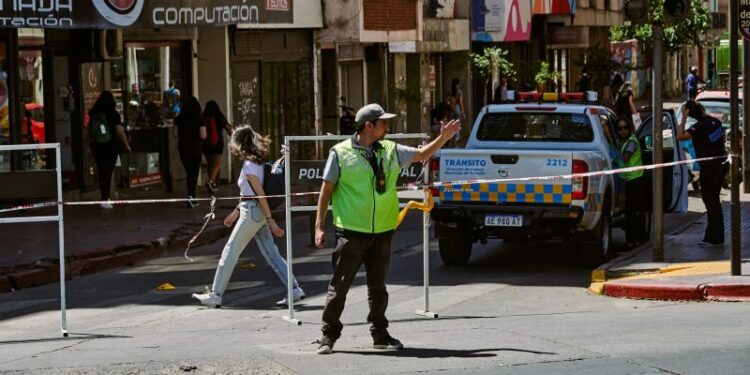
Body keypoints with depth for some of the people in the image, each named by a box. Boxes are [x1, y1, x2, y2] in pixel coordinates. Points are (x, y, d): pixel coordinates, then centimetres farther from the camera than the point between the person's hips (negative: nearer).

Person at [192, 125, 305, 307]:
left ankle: (215, 295, 4)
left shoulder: (249, 166, -16)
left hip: (252, 213, -9)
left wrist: (270, 222, -19)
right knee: (271, 253, 9)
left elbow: (261, 195, -18)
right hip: (258, 212, 9)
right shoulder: (256, 162, 12)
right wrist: (236, 212, 24)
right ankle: (294, 289, 4)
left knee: (230, 251, -1)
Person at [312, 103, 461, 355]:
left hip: (382, 232, 4)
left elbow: (422, 155, 19)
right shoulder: (341, 153, -5)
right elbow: (326, 190, -2)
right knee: (339, 286, -1)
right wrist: (319, 226, -3)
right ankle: (329, 335, 7)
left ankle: (380, 334, 20)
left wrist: (444, 137, 7)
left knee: (378, 286, 11)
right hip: (351, 232, -4)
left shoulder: (390, 151, 8)